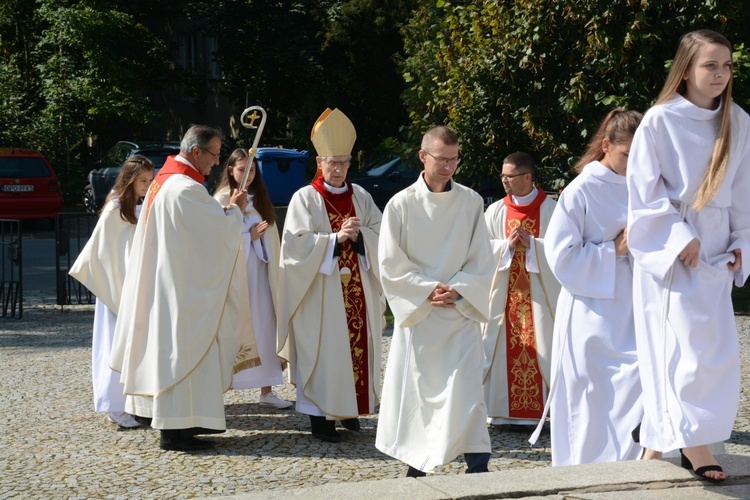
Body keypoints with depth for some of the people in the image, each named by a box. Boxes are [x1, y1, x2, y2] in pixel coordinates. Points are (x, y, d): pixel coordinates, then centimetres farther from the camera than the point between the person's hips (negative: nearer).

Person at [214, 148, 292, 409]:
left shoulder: (260, 199, 12)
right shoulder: (222, 199, -4)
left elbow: (271, 237, 13)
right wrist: (248, 236, -15)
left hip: (259, 273, 5)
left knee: (264, 328, 2)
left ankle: (266, 390, 6)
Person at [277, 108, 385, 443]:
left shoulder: (361, 197, 11)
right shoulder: (305, 198, -2)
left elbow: (380, 236, 5)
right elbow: (297, 243, -11)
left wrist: (358, 234, -14)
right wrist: (335, 238, -19)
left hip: (357, 291, 4)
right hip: (321, 293, -4)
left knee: (358, 345, 5)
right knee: (323, 349, -5)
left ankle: (349, 408, 16)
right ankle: (319, 415, 2)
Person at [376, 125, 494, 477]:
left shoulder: (471, 202, 2)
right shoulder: (401, 205, -2)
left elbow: (482, 262, 3)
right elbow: (391, 266, -3)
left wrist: (457, 290, -12)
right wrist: (429, 290, -12)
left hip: (461, 313, 0)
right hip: (416, 313, 0)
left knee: (466, 391, -8)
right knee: (416, 389, 7)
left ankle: (478, 467, -6)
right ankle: (416, 465, 22)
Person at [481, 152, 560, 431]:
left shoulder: (550, 209, 0)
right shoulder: (495, 211, 8)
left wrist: (532, 243, -16)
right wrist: (507, 245, -11)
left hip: (539, 292, -2)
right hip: (504, 291, 2)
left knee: (538, 346, -5)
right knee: (506, 350, 0)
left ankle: (534, 412, 0)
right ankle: (506, 412, 4)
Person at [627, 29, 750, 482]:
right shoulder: (660, 121, -8)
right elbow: (646, 191, -8)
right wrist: (680, 238, -14)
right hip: (670, 248, -5)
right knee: (688, 343, -11)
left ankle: (661, 436, 16)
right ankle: (693, 440, -6)